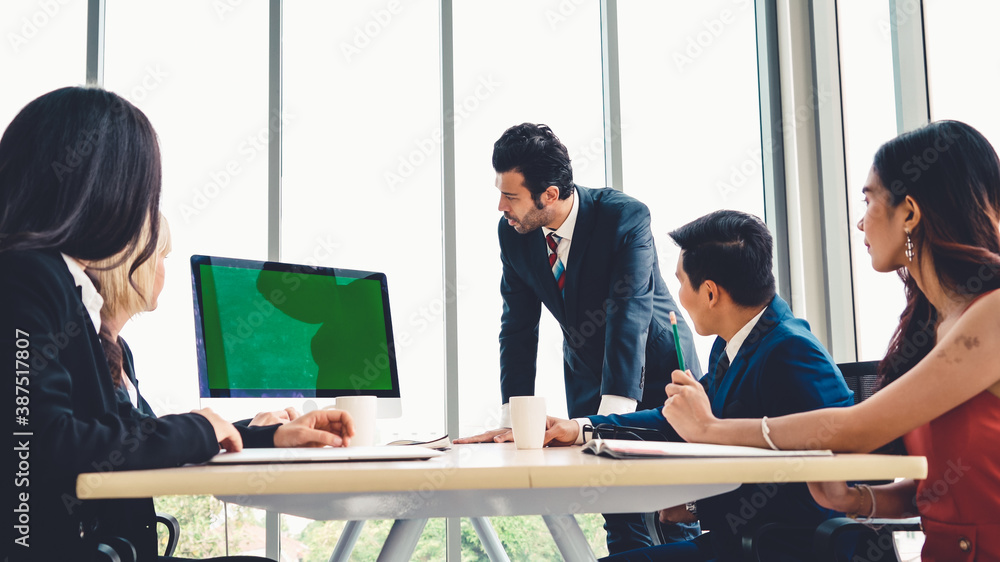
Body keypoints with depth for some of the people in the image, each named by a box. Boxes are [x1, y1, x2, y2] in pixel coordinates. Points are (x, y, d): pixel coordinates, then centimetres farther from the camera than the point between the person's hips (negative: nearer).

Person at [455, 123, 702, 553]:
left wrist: (609, 418, -41)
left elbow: (629, 316, -33)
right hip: (589, 376, 4)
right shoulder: (513, 232, -11)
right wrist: (512, 421, -15)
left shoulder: (626, 218, -26)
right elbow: (518, 326, -7)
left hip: (657, 370, -4)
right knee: (621, 522, 2)